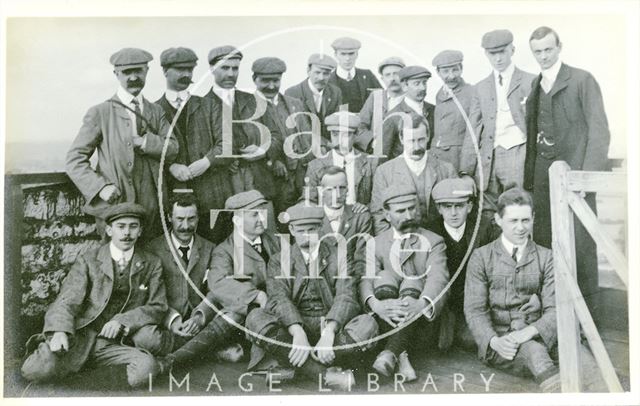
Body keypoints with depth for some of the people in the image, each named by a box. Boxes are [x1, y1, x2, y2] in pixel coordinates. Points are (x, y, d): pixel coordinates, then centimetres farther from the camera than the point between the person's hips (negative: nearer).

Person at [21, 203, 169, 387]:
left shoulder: (152, 264, 9)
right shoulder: (87, 260, 6)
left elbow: (158, 307, 3)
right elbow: (67, 301, -2)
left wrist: (122, 321, -13)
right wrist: (59, 332, -23)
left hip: (114, 343, 2)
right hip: (80, 336, -1)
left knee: (147, 368, -29)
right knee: (37, 371, -28)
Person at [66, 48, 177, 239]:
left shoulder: (156, 112, 12)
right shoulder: (100, 113, -1)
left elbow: (173, 150, 3)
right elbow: (74, 159, -2)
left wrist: (145, 141, -14)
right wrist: (100, 187, -14)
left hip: (152, 207, 4)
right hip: (114, 207, -3)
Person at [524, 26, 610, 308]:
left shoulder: (582, 80, -2)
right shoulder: (533, 87, 13)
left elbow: (599, 131, -8)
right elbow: (532, 135, 12)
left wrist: (588, 176, -16)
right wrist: (529, 178, 4)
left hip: (573, 171, -5)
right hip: (542, 176, 5)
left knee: (579, 242, -2)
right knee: (543, 241, 7)